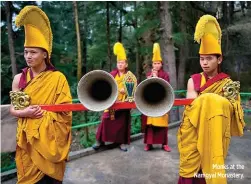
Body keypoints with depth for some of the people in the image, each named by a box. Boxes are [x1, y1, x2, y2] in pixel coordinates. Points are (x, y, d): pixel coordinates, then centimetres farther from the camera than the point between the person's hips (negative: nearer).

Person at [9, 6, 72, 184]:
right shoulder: (19, 78, 0)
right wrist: (25, 113, -15)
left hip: (50, 137, -2)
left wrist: (43, 115, -17)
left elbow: (64, 111, -7)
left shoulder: (58, 77, -9)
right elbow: (13, 109, 4)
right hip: (27, 137, 3)